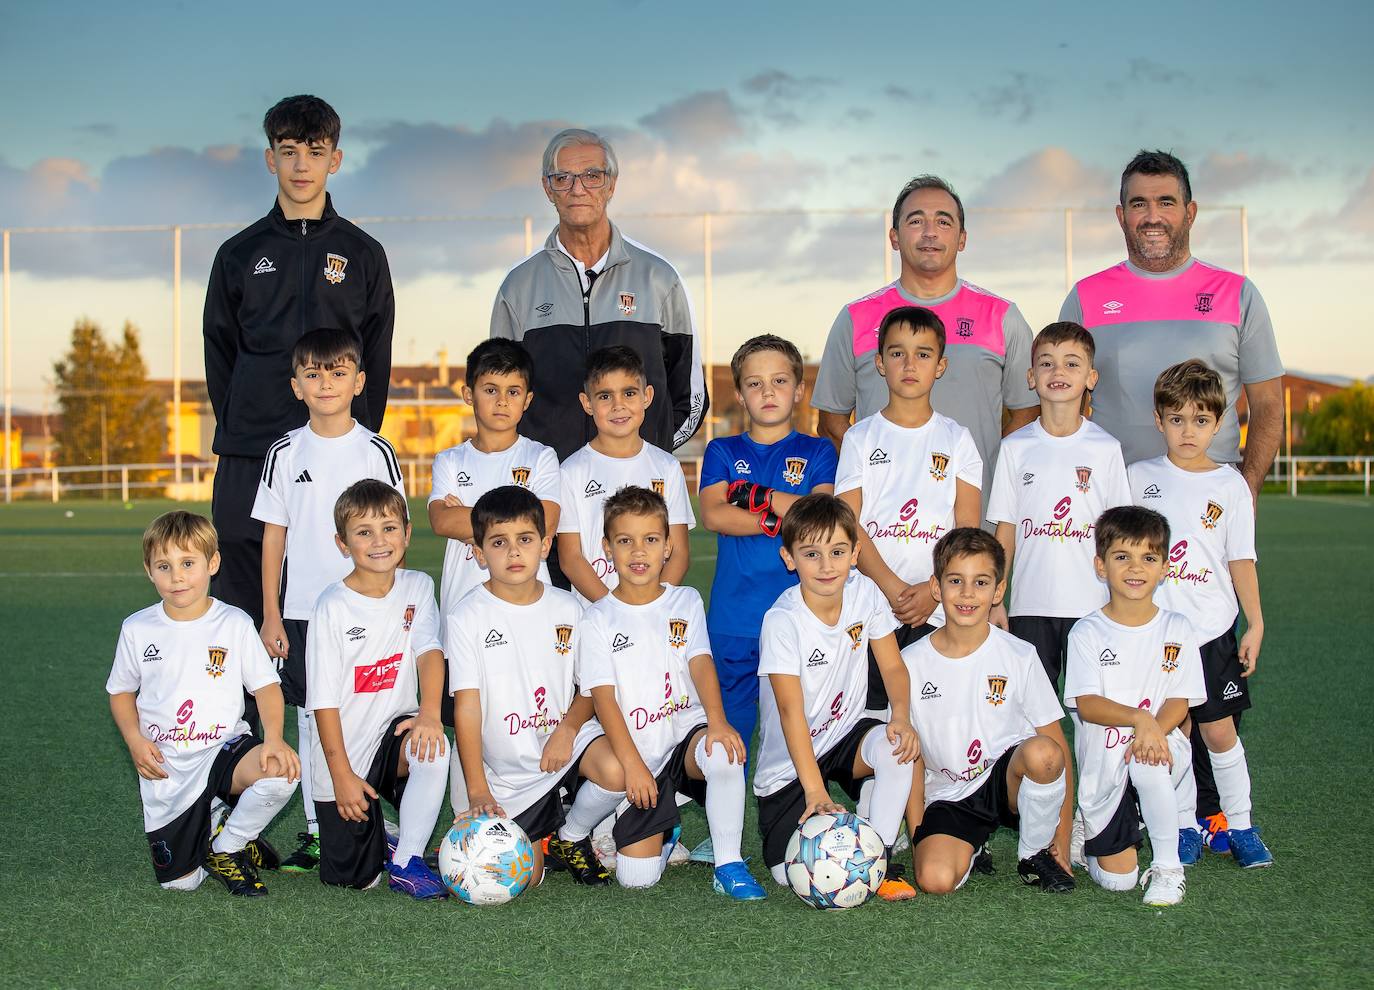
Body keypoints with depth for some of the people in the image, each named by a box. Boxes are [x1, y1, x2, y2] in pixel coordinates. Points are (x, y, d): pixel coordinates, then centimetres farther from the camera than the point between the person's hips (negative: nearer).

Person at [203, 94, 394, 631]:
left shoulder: (362, 254, 9)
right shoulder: (240, 253, 11)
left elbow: (377, 359, 8)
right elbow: (219, 352, 12)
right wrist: (238, 433, 2)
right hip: (249, 461, 1)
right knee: (242, 599, 0)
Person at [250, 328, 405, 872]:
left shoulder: (376, 452, 0)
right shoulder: (285, 454, 5)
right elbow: (274, 535, 7)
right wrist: (271, 614, 3)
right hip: (301, 611, 2)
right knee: (311, 717, 7)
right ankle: (315, 831, 14)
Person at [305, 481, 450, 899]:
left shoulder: (417, 587, 1)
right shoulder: (333, 606, -10)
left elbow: (429, 651, -12)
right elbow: (324, 699, -9)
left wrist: (429, 711, -32)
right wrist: (342, 774, -14)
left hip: (394, 732, 2)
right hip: (344, 758, -2)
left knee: (432, 747, -34)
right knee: (353, 878, -6)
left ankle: (406, 860, -17)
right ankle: (377, 840, 31)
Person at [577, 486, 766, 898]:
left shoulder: (686, 602, 9)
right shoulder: (597, 620, 2)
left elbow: (701, 664, -4)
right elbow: (604, 697, -6)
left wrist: (717, 721, -23)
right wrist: (632, 763, -18)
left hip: (685, 730, 0)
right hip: (638, 755, 0)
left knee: (724, 753, -38)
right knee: (636, 876, -11)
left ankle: (729, 865, -20)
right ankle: (665, 833, 26)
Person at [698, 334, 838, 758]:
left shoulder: (816, 452, 10)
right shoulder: (723, 452, 11)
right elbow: (713, 515, -5)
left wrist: (756, 496, -9)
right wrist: (784, 518, -13)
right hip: (733, 618, 1)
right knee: (730, 723, 5)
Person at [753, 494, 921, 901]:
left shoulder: (865, 593, -7)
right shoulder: (782, 621, -22)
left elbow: (892, 667, 0)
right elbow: (791, 710, -26)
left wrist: (901, 716, -21)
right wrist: (813, 788, -34)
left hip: (845, 737, 4)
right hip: (789, 763, -4)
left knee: (895, 745, -30)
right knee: (796, 874, -13)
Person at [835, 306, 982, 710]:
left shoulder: (956, 440, 9)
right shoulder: (861, 438, 7)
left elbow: (967, 529, 3)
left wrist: (933, 590, -11)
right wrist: (892, 587, -12)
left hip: (937, 610, 0)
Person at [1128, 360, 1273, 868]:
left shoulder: (1229, 485, 2)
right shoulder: (1139, 477, 4)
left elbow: (1241, 559, 3)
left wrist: (1255, 624, -1)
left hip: (1212, 630, -1)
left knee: (1218, 729, 0)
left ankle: (1238, 824, 13)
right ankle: (1185, 824, 13)